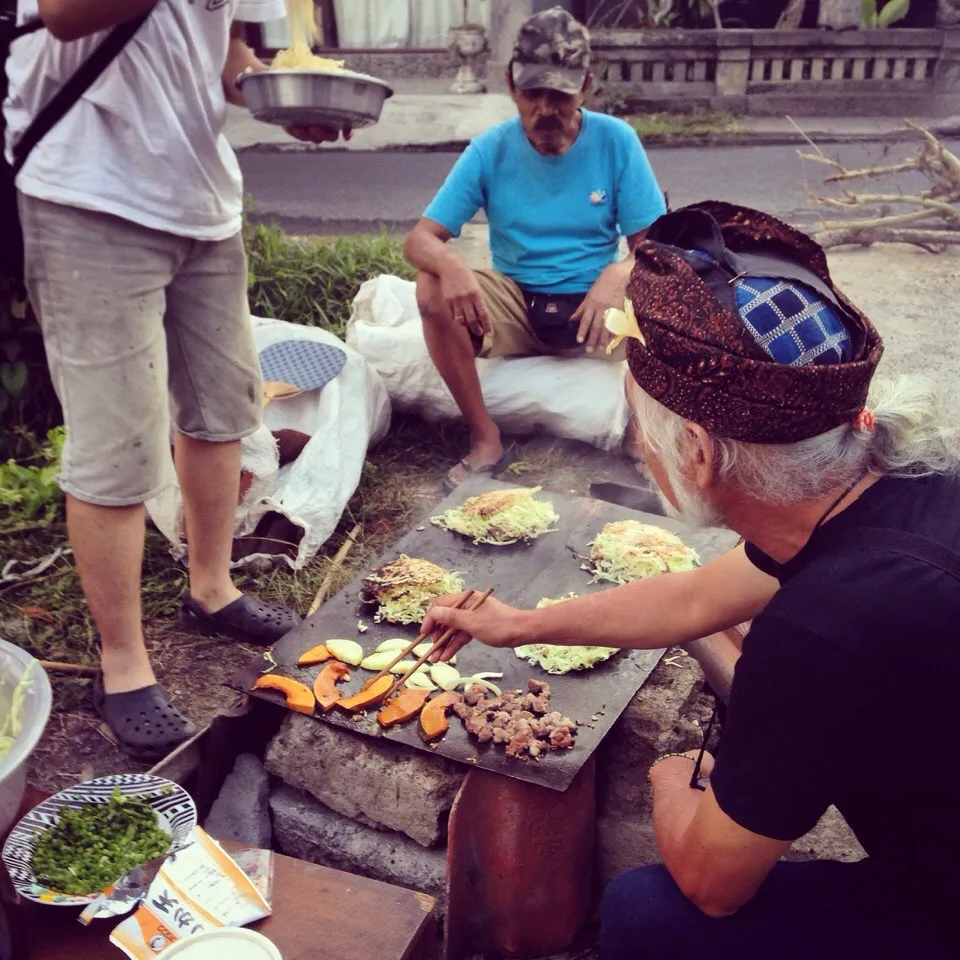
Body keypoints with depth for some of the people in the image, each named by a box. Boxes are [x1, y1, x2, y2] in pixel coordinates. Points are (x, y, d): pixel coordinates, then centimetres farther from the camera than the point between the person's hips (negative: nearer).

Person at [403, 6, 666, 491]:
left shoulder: (616, 140, -7)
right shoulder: (490, 149, -6)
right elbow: (418, 239, -10)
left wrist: (619, 274, -32)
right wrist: (450, 263, -36)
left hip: (594, 304, -1)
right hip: (515, 305, 1)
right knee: (433, 290, -27)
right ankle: (485, 438, -15)